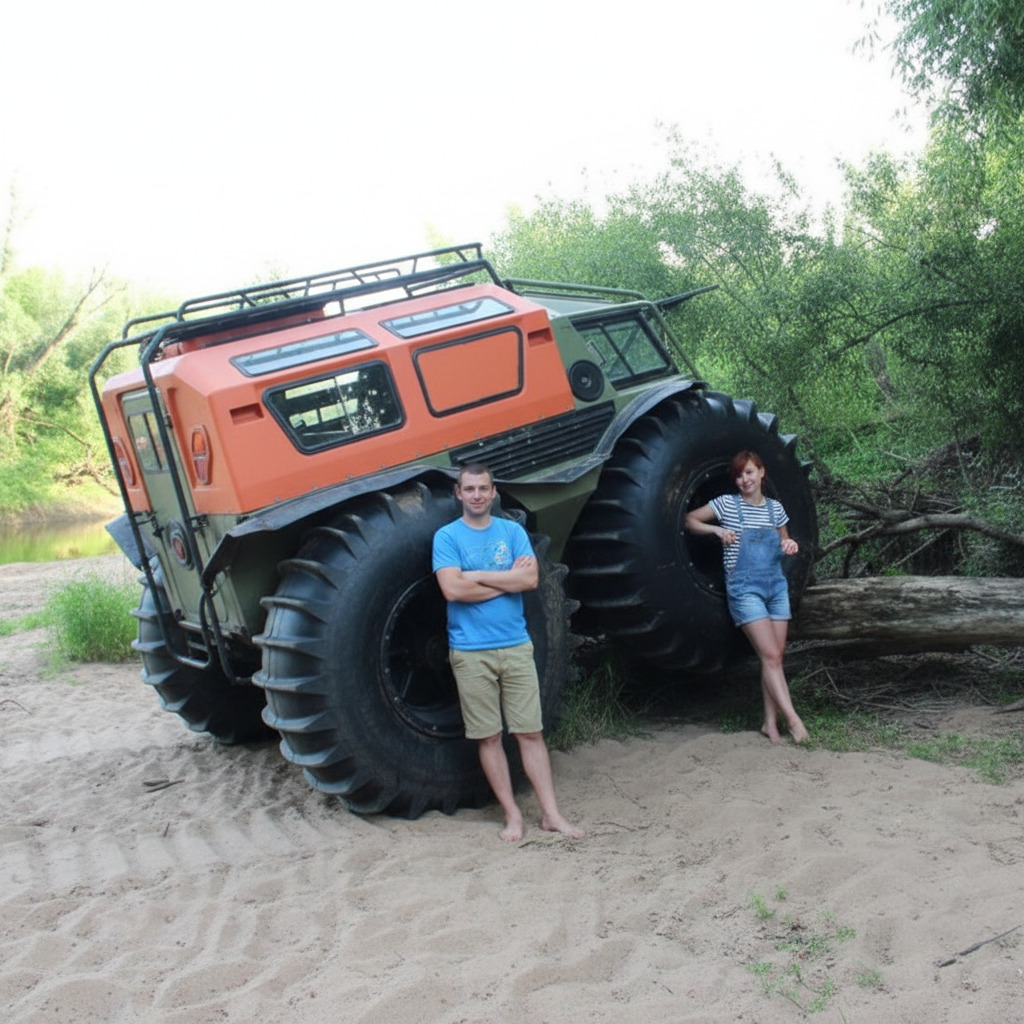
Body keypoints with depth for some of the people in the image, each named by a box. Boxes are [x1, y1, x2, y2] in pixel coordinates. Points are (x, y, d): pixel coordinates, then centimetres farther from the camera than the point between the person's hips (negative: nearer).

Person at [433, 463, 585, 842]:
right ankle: (512, 814, 16)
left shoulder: (512, 531, 7)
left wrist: (478, 575, -13)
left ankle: (551, 813, 10)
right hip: (471, 653, -2)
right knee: (489, 737, 5)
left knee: (531, 732, 4)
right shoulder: (446, 537, -2)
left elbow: (531, 579, -8)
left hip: (516, 646, 2)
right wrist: (508, 579, -10)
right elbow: (453, 589, -16)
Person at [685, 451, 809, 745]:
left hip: (776, 587, 5)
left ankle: (771, 722, 10)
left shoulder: (775, 508, 10)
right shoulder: (726, 504, -2)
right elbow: (690, 520, 3)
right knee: (770, 656, -12)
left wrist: (789, 545, 0)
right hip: (745, 589, -5)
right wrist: (717, 529, -12)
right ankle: (793, 719, -9)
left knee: (776, 656, 3)